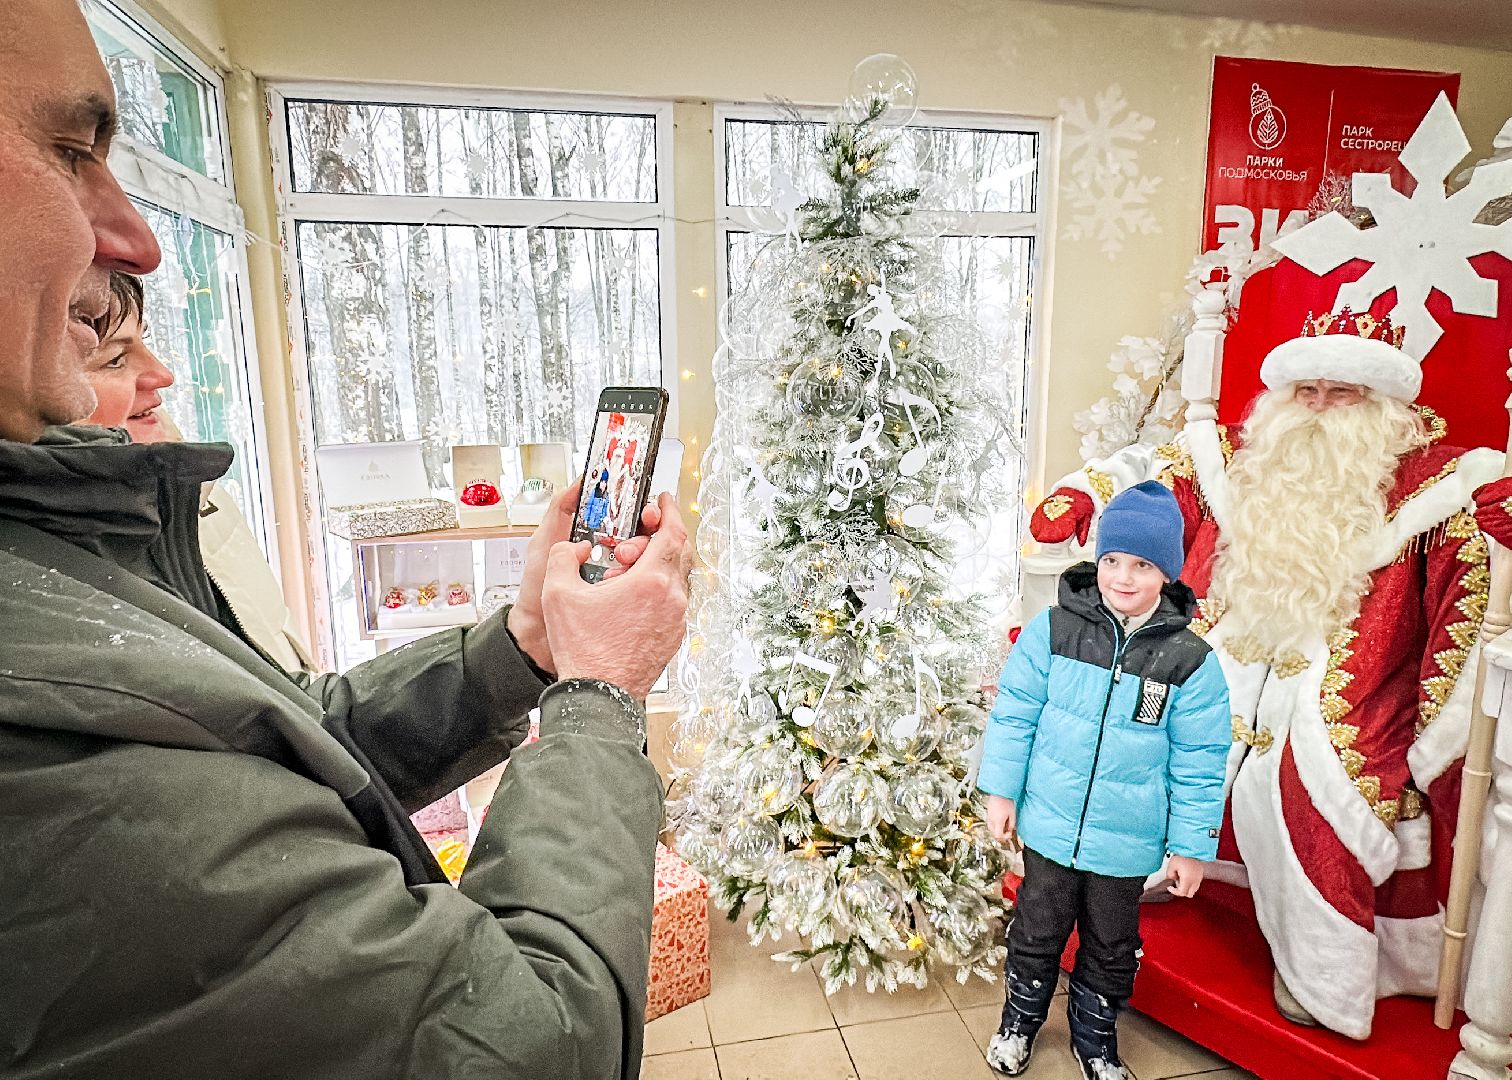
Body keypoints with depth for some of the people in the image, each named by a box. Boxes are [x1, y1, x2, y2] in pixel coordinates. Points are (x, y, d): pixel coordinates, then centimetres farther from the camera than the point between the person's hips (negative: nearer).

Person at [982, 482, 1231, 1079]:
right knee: (1037, 934, 20)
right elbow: (1014, 714, -5)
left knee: (1111, 949, 22)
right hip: (1050, 825, 0)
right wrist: (1001, 791, -4)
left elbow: (1199, 762, -5)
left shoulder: (1190, 660, -11)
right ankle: (1020, 1020, 46)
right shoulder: (1053, 629, -12)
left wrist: (1190, 846, -1)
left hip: (1128, 842, 1)